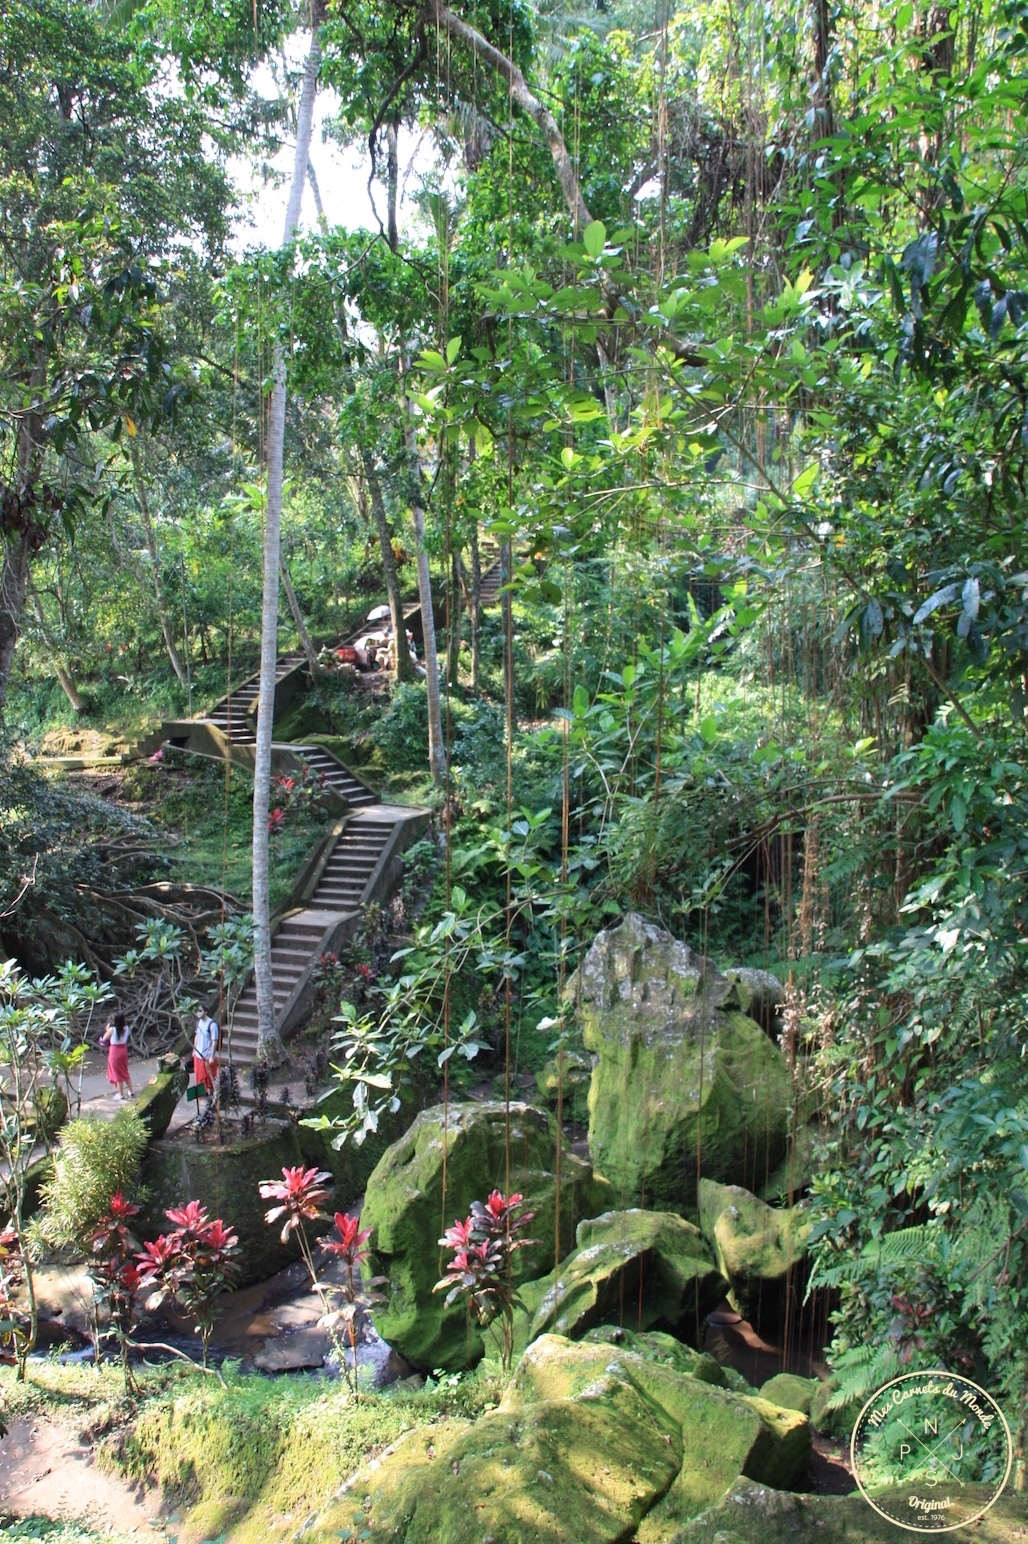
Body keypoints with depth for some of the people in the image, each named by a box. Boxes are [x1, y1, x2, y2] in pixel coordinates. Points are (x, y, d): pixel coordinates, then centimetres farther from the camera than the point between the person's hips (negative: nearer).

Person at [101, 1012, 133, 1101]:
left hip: (115, 1051, -6)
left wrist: (107, 1029, 6)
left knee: (118, 1074, 7)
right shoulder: (126, 1028, -7)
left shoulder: (112, 1030, -21)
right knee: (125, 1072, 21)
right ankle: (130, 1092, 27)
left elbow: (104, 1039, -8)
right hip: (124, 1050, 6)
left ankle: (121, 1094, 16)